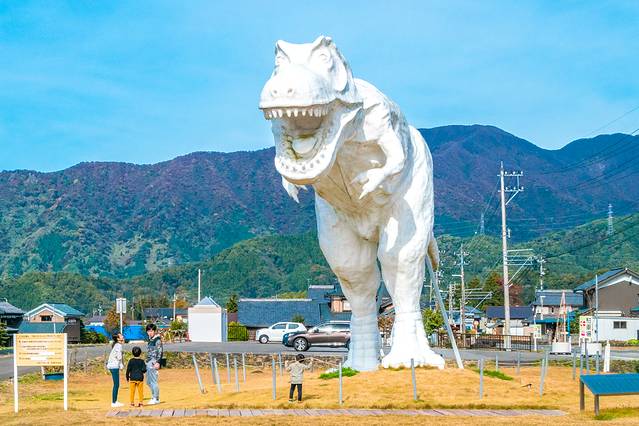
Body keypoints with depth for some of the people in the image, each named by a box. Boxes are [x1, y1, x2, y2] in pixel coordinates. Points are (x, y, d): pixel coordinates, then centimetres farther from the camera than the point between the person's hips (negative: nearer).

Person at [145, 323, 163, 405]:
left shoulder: (157, 340, -9)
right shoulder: (150, 339, 17)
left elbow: (160, 351, -15)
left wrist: (157, 362, -21)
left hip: (153, 362, -10)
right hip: (148, 362, 10)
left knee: (153, 381, -7)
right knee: (148, 382, 14)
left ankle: (156, 399, -2)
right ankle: (154, 397, 23)